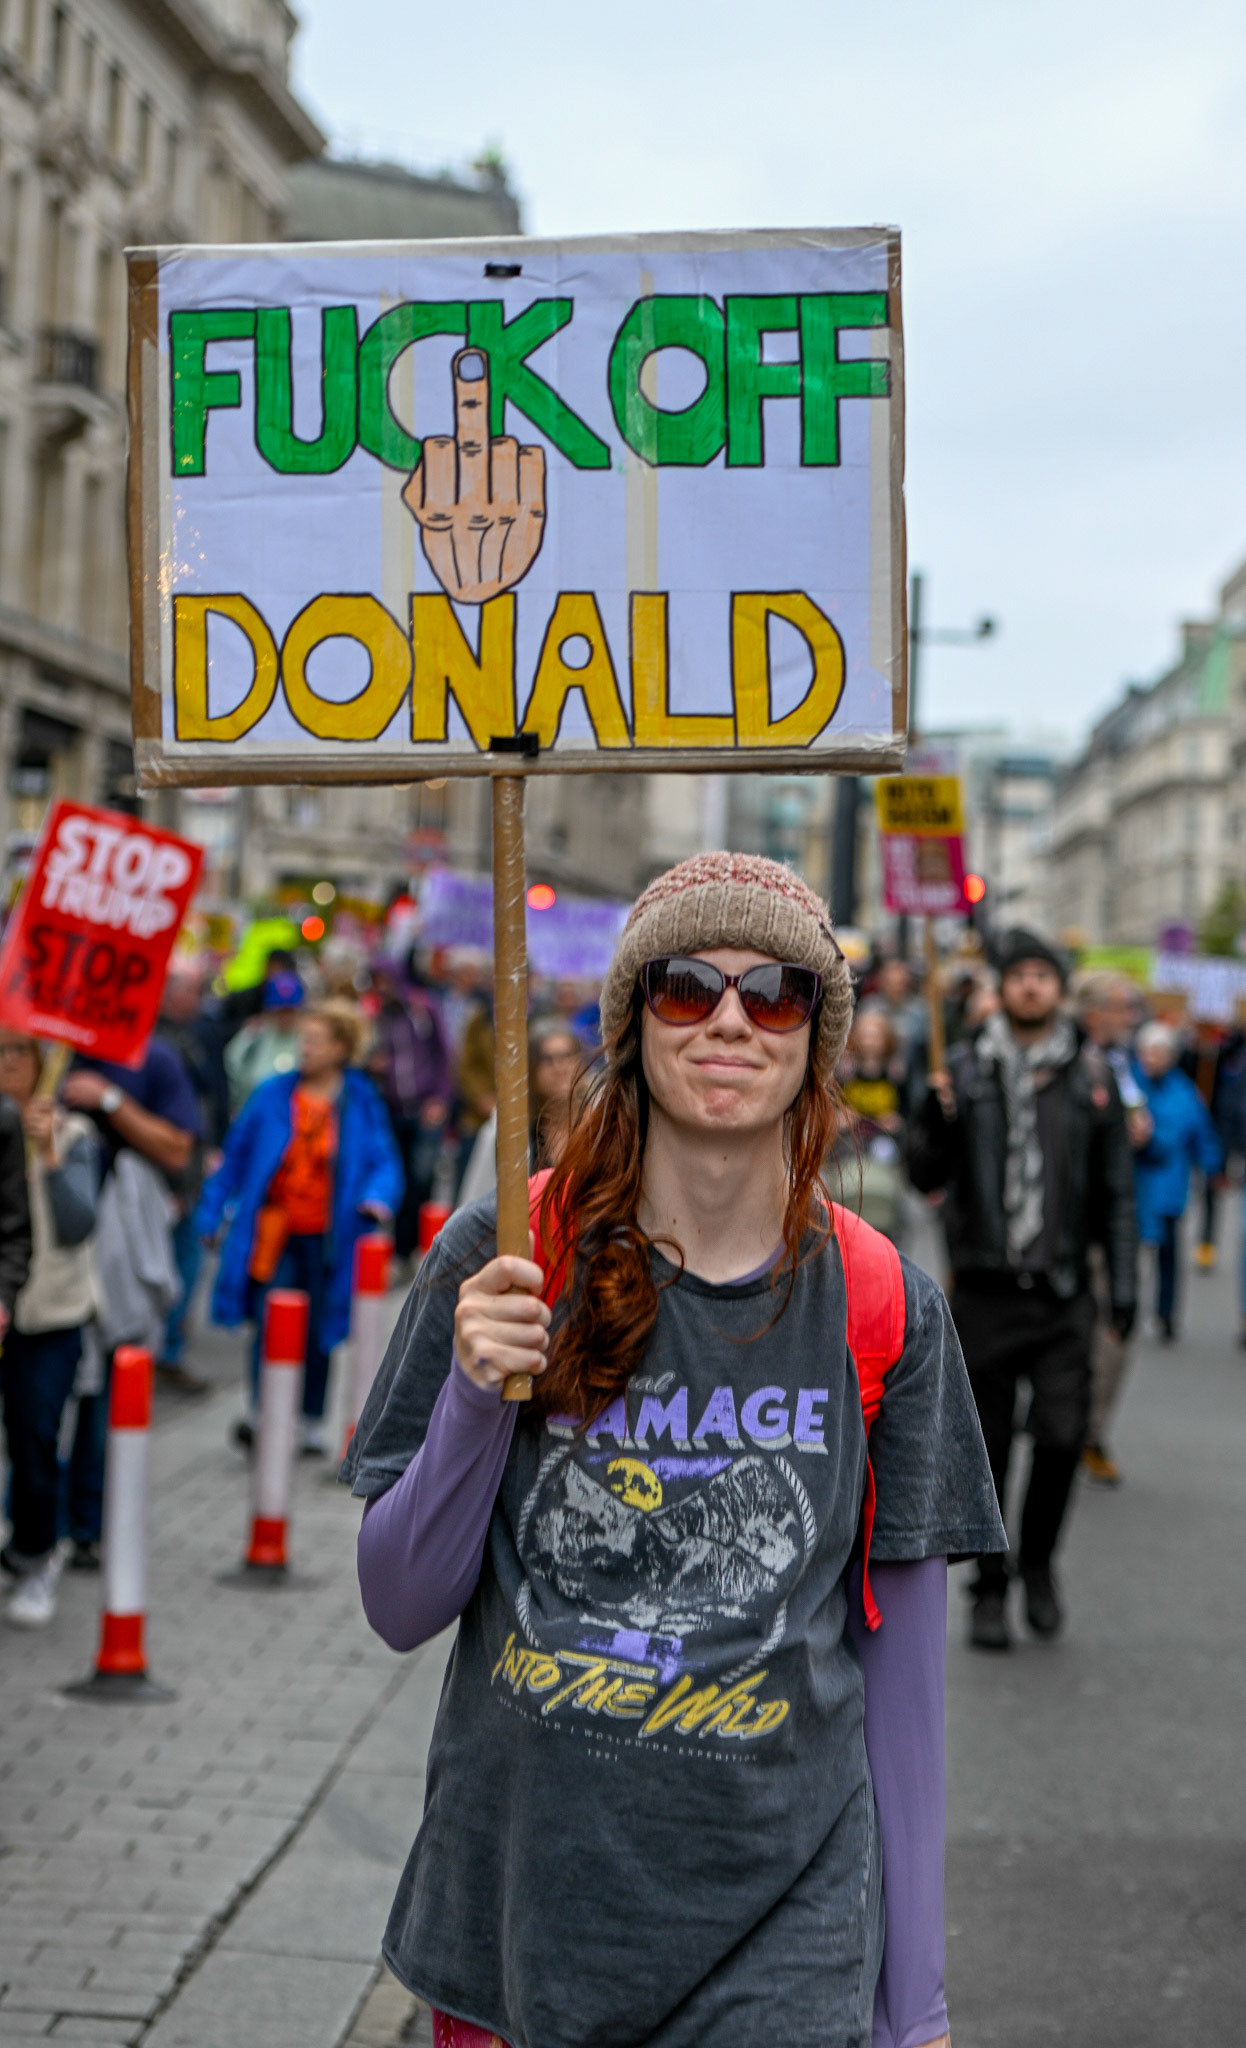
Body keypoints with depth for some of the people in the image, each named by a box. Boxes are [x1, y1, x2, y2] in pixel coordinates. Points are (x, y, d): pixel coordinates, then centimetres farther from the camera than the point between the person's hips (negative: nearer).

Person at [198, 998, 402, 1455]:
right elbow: (237, 1155, 9)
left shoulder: (361, 1103, 0)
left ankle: (314, 1422, 25)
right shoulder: (274, 1094, 2)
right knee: (269, 1319, -13)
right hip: (273, 1230, 0)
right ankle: (259, 1412, 1)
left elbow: (384, 1160, 1)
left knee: (318, 1330, 9)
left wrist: (378, 1196, -20)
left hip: (327, 1236, 0)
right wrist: (212, 1211, 9)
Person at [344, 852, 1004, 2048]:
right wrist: (475, 1395, -19)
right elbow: (399, 1609, -3)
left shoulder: (880, 1309, -4)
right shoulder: (500, 1264, -6)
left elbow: (901, 1669, 2)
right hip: (509, 1903, 0)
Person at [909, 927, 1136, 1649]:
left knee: (1063, 1433, -10)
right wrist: (937, 1119, -17)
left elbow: (1117, 1188, 10)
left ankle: (1039, 1560, 17)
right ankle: (990, 1588, 21)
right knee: (986, 1447, 6)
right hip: (985, 1291, 0)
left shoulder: (1092, 1075, 5)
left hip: (1062, 1293, 0)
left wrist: (1124, 1283, 5)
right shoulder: (965, 1069, 3)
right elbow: (927, 1177, 3)